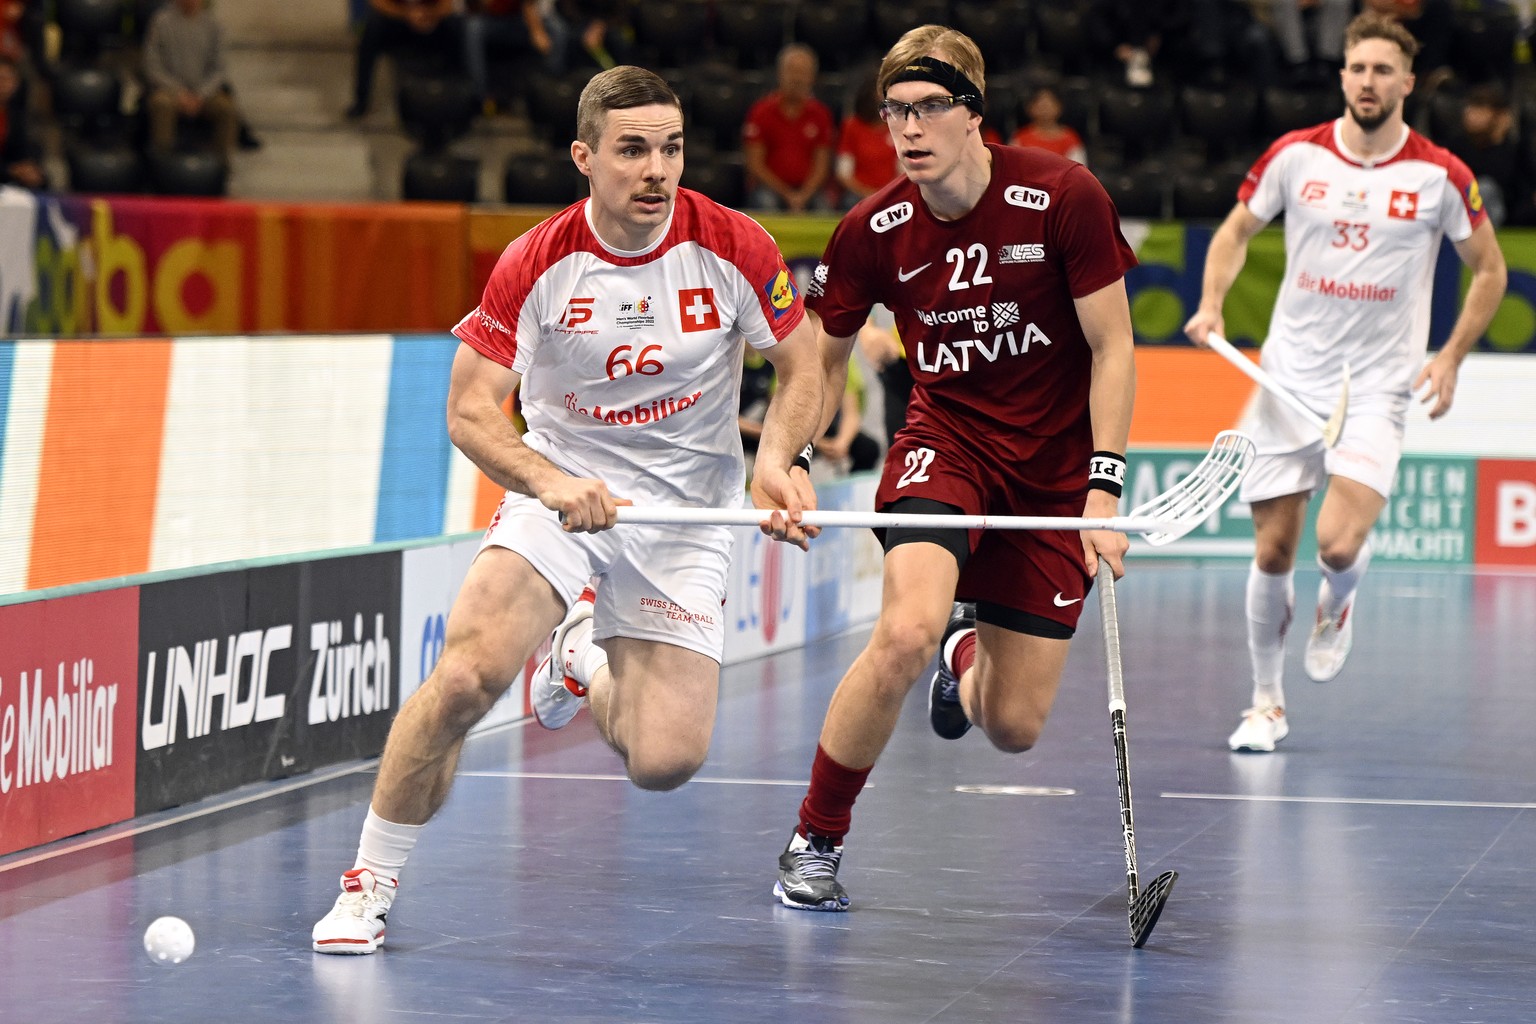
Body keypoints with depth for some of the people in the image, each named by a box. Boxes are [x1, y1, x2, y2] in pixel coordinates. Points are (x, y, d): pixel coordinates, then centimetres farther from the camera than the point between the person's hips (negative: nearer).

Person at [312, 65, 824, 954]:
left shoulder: (733, 248, -10)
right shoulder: (535, 265, -12)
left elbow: (802, 368, 3)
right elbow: (471, 411, -11)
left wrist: (776, 464, -16)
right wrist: (553, 483, -28)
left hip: (683, 518, 1)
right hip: (559, 494, -1)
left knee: (665, 762, -12)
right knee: (466, 677, -25)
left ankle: (589, 665, 24)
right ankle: (370, 884, -6)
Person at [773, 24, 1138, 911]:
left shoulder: (1065, 198, -15)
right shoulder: (873, 231, -9)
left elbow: (1112, 348, -9)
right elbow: (822, 360, 5)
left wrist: (1104, 489, -15)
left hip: (1055, 471, 0)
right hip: (947, 439, 0)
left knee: (1014, 728, 1)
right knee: (906, 632, -30)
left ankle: (967, 657, 42)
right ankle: (815, 845, -10)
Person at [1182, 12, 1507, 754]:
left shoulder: (1439, 175, -5)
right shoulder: (1295, 156, -1)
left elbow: (1489, 268, 7)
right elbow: (1236, 230, 13)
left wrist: (1451, 356, -4)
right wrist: (1211, 306, -4)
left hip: (1377, 386, -2)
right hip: (1290, 378, 2)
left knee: (1339, 545, -20)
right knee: (1272, 554, 2)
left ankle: (1336, 606, 18)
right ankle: (1267, 703, 21)